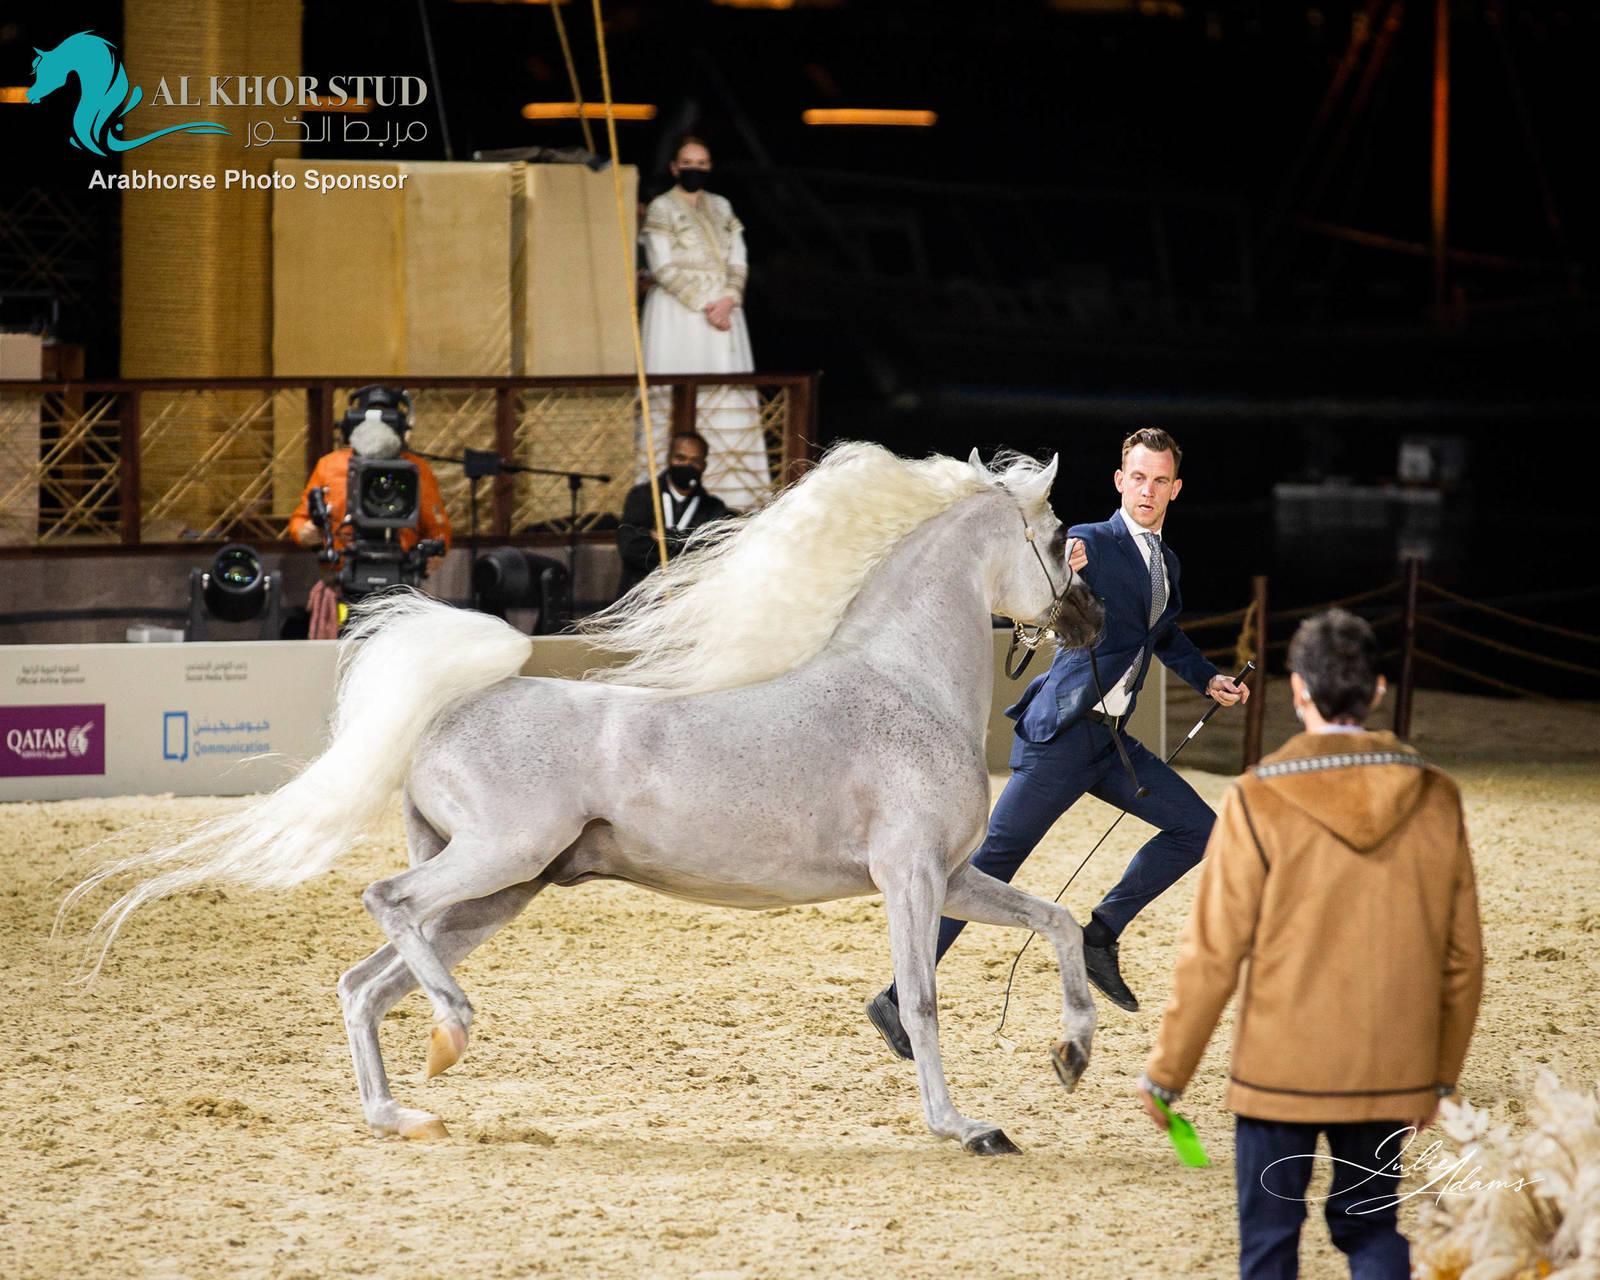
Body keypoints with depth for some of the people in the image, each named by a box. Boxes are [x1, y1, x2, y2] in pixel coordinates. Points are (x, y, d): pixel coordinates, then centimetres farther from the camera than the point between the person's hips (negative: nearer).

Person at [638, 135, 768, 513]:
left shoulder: (721, 208, 15)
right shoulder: (662, 208, -1)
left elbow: (738, 263, 10)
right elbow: (664, 268, -8)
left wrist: (728, 300, -8)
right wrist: (704, 305, -14)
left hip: (722, 309, 5)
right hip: (678, 311, -5)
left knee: (728, 396, -1)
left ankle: (729, 489, -2)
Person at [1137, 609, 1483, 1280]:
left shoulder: (1259, 803, -12)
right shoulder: (1435, 801, -2)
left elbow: (1212, 954, -10)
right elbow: (1463, 958, 5)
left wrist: (1164, 1072, 1)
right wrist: (1441, 1075, 18)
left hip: (1281, 1071, -3)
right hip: (1392, 1074, 3)